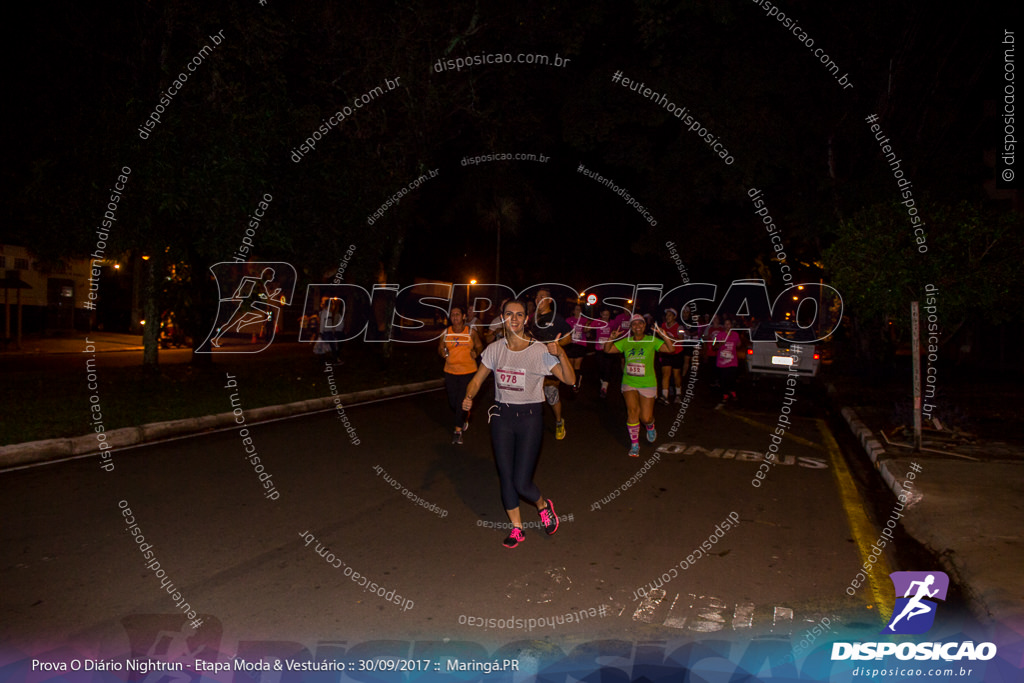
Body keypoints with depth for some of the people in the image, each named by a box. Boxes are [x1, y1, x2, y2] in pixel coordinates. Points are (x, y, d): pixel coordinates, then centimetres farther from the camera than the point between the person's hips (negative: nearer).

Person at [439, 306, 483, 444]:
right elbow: (440, 348, 14)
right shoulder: (446, 333, 4)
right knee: (452, 401, 8)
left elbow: (479, 346, 8)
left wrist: (476, 353, -13)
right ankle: (465, 418, 39)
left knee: (463, 400, -10)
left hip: (468, 372, -3)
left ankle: (458, 430, 0)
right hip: (450, 372, 3)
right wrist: (442, 352, -9)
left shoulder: (471, 332, 0)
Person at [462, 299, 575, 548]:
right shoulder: (494, 349, 2)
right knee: (506, 478, 8)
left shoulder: (540, 350, -8)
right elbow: (477, 379, 9)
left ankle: (543, 506, 29)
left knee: (522, 483, -6)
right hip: (501, 417, 4)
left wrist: (561, 354, -25)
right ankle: (517, 529, 28)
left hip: (529, 418, -3)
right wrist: (468, 397, -11)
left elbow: (569, 379, -9)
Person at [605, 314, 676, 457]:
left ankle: (650, 427, 39)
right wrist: (613, 337, -10)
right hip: (629, 382, 1)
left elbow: (670, 349, -12)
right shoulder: (625, 341, 5)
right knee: (632, 411, -16)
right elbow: (607, 349, 6)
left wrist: (663, 335, -25)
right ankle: (634, 444, -1)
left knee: (646, 417, 0)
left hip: (647, 383, -1)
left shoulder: (652, 341, -2)